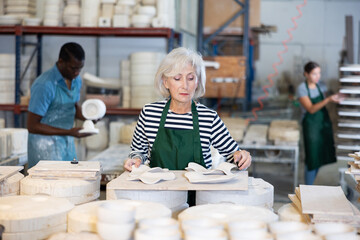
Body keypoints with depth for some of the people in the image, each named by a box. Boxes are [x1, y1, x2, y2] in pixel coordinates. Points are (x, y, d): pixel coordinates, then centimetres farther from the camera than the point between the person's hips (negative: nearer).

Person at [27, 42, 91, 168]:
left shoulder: (76, 80, 3)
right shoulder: (44, 85, -22)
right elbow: (32, 126, -20)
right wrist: (68, 132, -25)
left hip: (67, 144, 8)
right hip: (45, 147, -7)